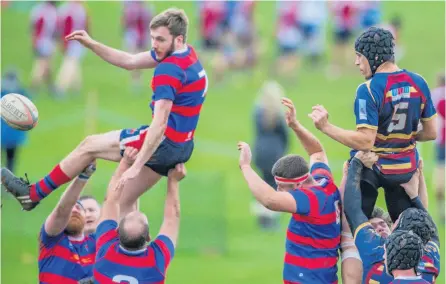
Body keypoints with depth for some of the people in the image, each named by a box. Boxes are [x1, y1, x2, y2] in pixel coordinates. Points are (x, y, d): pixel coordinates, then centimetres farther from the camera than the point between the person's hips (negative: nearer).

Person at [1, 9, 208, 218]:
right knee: (123, 203, 15)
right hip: (181, 147, 9)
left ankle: (32, 194, 17)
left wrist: (136, 166, -32)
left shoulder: (169, 70, -23)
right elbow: (130, 62, 17)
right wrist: (90, 44, 11)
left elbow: (159, 124, -29)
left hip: (166, 143, -9)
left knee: (89, 146, 5)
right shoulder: (186, 54, 7)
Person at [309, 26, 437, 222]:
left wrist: (326, 127, -21)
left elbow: (365, 141, -25)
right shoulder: (418, 83, -4)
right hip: (406, 169, 5)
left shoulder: (368, 90, -21)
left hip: (370, 169, -5)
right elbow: (431, 133, 3)